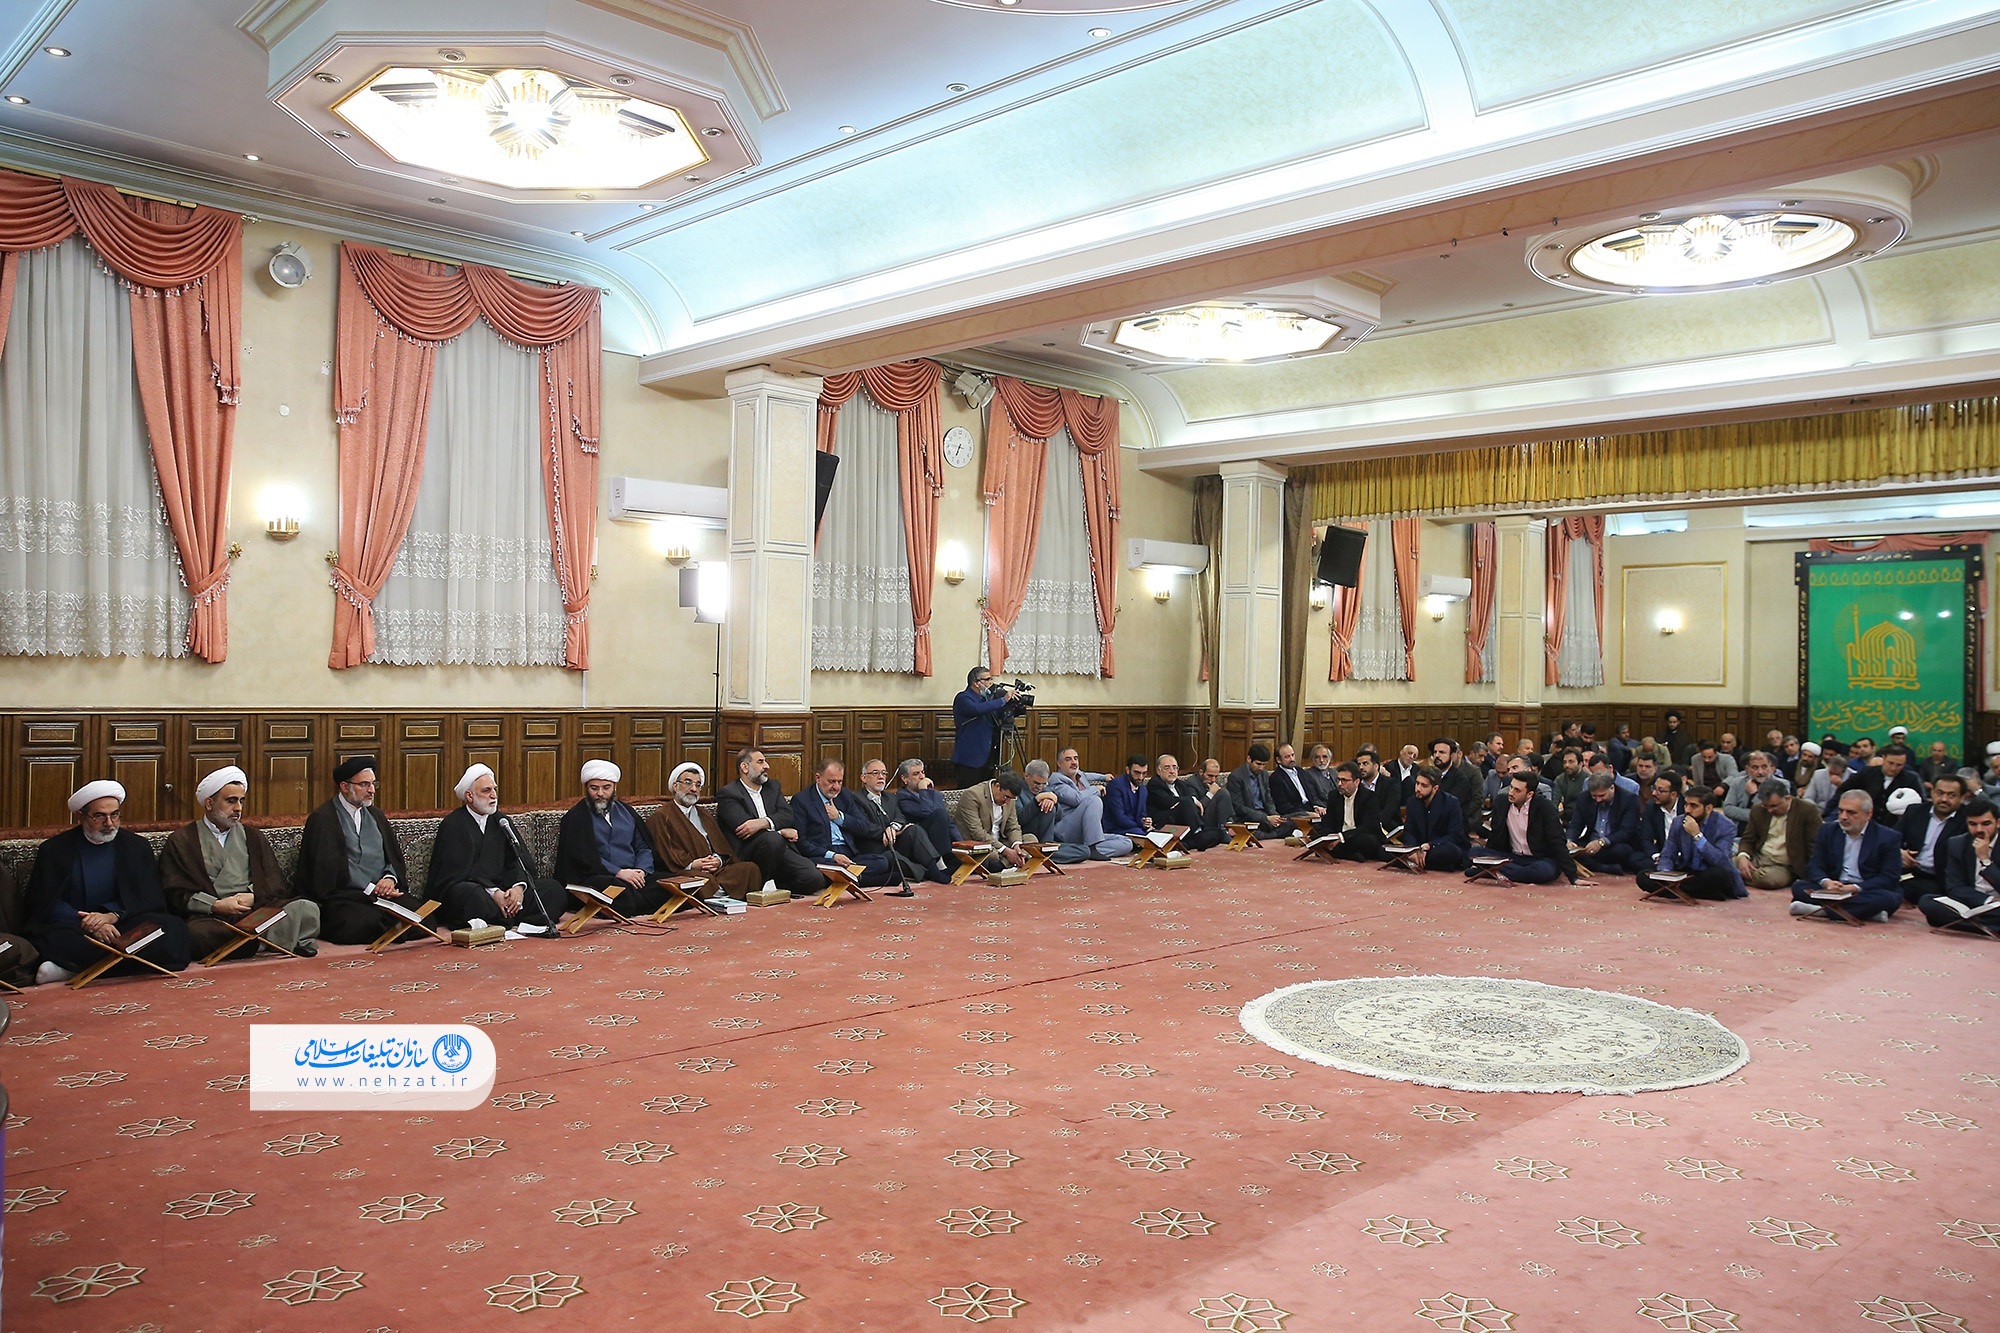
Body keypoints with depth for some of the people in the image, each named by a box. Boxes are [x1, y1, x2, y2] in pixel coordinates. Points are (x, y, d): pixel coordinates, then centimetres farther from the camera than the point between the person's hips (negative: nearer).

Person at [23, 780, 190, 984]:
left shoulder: (137, 847, 12)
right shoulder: (53, 850, 8)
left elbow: (149, 899, 5)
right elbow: (45, 904, -2)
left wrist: (112, 916, -17)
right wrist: (90, 926, -19)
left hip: (120, 925, 2)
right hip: (71, 927, -2)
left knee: (174, 929, -31)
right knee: (50, 940, -37)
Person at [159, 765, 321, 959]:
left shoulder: (254, 837, 27)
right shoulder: (180, 841, 16)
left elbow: (277, 884, 19)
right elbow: (176, 894, 6)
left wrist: (253, 897, -4)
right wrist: (216, 905, -10)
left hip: (257, 909, 3)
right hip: (211, 916, -3)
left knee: (307, 909, -27)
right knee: (197, 934, -41)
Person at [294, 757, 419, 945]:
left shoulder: (376, 816, 23)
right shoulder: (321, 819, 1)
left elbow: (395, 857, 19)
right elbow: (327, 871, -7)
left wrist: (390, 878, -5)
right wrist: (371, 890, -10)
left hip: (384, 893, 5)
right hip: (343, 898, -5)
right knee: (365, 924, -38)